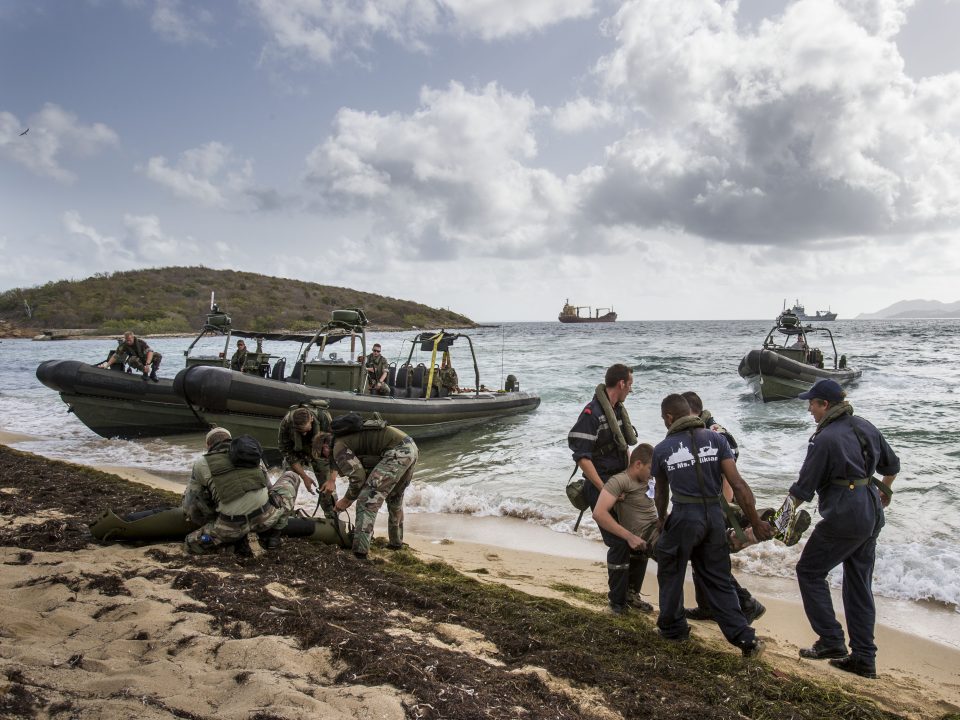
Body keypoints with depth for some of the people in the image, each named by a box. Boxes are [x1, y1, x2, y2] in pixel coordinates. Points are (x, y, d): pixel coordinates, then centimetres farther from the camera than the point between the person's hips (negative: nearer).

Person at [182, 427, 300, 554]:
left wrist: (211, 523, 31)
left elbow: (189, 507, 14)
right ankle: (272, 534, 17)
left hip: (233, 527, -1)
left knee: (190, 544, 22)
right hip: (267, 517, 1)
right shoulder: (252, 454, 16)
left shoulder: (202, 463, 10)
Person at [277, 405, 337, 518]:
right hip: (296, 453, 1)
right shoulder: (286, 423, -34)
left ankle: (332, 518, 8)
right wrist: (304, 477, -25)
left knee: (328, 488, -6)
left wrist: (332, 480, -38)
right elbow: (287, 452, -23)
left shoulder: (325, 419, -37)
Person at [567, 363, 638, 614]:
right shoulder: (592, 413, -17)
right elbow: (581, 456, -21)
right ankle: (616, 600, 11)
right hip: (601, 485, -9)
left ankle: (631, 593, 28)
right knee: (619, 544, -6)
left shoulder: (619, 410, 11)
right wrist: (604, 489, -23)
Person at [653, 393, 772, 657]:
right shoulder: (716, 439, 1)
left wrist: (662, 520, 33)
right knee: (719, 580, 15)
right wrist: (756, 522, 0)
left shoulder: (662, 449, -1)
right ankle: (745, 638, 11)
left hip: (684, 517, -3)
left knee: (670, 574, 18)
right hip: (715, 516, 3)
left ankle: (672, 628, 31)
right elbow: (738, 485, -6)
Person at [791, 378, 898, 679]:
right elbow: (892, 465, 21)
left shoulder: (824, 439, -15)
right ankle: (864, 658, 18)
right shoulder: (864, 427, 8)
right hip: (872, 515, 9)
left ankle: (831, 641, 4)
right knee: (859, 584, 14)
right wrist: (883, 491, 38)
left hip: (844, 516, -9)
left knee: (809, 571, 6)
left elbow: (803, 488, -13)